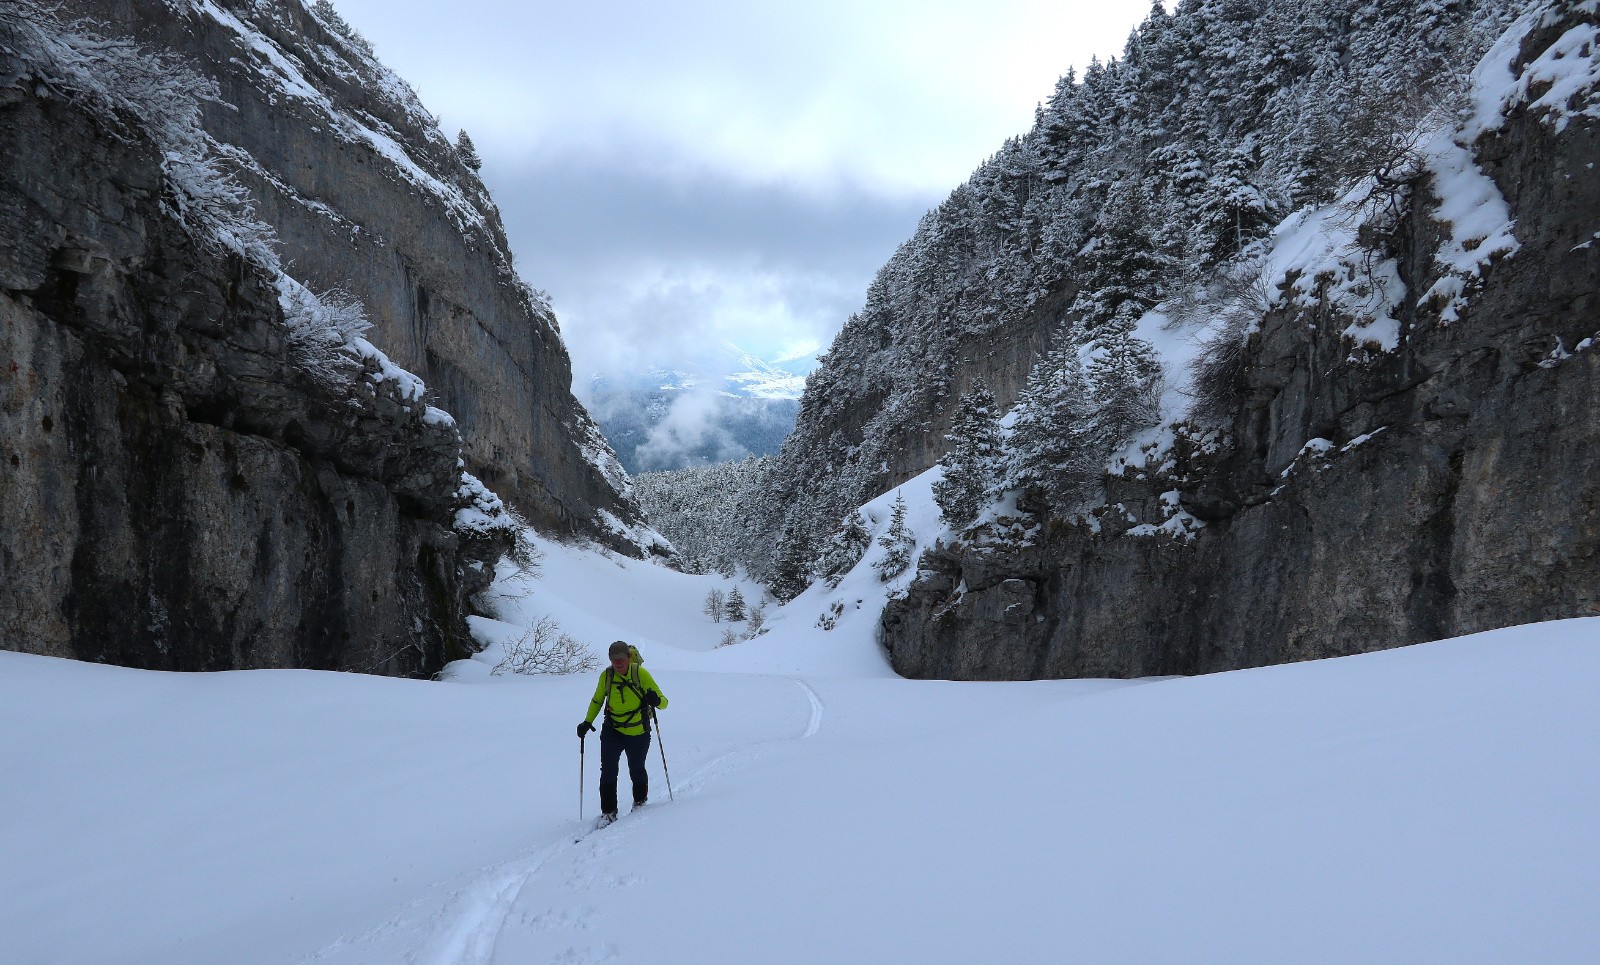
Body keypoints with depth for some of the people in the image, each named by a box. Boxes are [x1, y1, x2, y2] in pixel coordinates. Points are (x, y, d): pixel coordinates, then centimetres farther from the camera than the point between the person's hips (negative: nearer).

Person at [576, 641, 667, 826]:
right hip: (612, 732, 2)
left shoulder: (641, 674, -15)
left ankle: (640, 802, 39)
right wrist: (587, 722, 1)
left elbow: (663, 701, -15)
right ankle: (608, 812, 3)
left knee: (637, 771, 12)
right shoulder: (606, 676, -6)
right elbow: (597, 701, 12)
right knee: (608, 772, -10)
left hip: (638, 734, -2)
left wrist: (656, 700, -38)